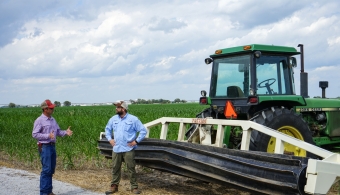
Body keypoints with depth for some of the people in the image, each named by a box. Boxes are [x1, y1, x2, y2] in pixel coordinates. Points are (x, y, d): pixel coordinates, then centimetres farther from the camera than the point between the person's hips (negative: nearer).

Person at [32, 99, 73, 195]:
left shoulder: (52, 120, 14)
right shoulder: (39, 120, -8)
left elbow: (58, 131, 17)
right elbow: (34, 134, -12)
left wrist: (66, 132, -2)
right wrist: (48, 136, -22)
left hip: (52, 146, 8)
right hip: (44, 147, -8)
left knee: (51, 170, 11)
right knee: (46, 169, -9)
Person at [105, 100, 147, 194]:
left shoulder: (133, 119, -5)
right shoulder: (113, 119, 9)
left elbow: (143, 130, -3)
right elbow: (107, 129, 25)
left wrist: (136, 141, -7)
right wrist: (110, 139, 11)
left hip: (128, 149, -4)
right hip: (116, 149, 4)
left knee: (131, 169, 0)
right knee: (115, 168, 9)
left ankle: (134, 187, 8)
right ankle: (114, 186, 20)